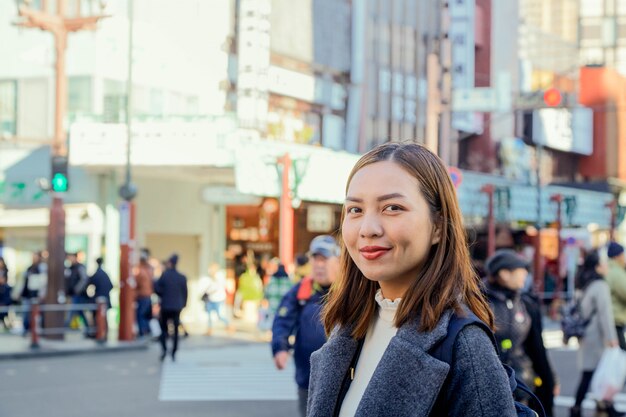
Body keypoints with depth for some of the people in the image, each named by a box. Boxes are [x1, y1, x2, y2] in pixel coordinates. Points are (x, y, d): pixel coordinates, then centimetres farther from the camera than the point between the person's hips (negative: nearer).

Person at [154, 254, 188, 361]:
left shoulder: (164, 275, -9)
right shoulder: (182, 278, -1)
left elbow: (157, 289, -10)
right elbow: (185, 293, 3)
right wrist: (183, 305, 13)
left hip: (165, 307, -2)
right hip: (177, 307, 2)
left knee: (164, 328, 10)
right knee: (175, 330, 8)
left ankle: (164, 349, -9)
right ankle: (174, 353, 7)